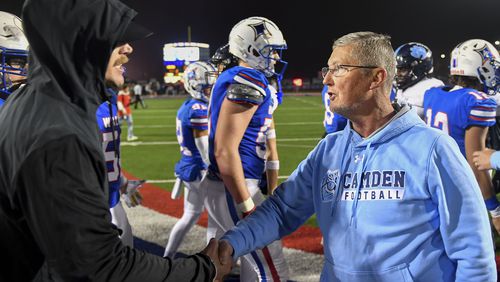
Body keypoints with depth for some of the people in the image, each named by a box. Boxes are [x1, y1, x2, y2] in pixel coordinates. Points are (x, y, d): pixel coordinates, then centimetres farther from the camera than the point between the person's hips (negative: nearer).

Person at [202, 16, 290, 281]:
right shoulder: (248, 82, -17)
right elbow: (225, 151, -23)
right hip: (232, 188, -10)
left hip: (219, 184, 10)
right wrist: (247, 208, -20)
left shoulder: (231, 78, 12)